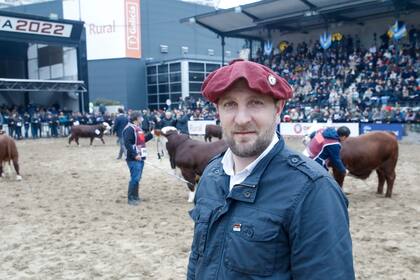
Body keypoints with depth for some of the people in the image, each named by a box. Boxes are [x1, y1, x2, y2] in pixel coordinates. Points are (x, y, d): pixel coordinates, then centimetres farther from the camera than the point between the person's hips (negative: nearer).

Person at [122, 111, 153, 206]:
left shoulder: (137, 128, 16)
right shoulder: (129, 129, -15)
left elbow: (143, 140, 24)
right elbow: (127, 144, -23)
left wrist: (151, 134, 15)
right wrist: (135, 155, -26)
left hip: (140, 157, 10)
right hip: (134, 159, -10)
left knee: (137, 178, 15)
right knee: (135, 178, -7)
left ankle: (135, 196, 25)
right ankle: (131, 198, 1)